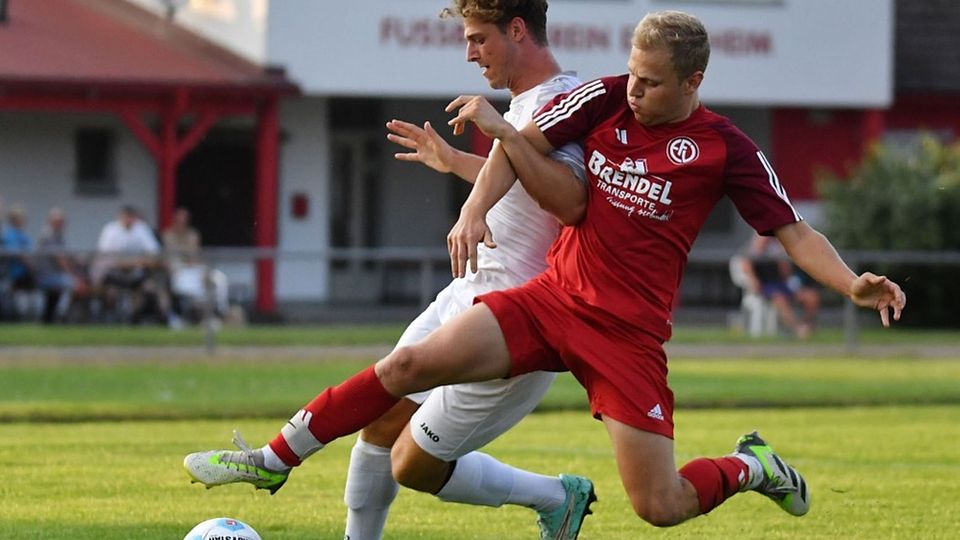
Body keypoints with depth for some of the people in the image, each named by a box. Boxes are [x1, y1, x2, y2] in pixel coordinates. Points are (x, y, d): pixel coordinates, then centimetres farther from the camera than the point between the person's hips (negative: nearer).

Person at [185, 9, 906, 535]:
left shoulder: (725, 149, -6)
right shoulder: (607, 99, 2)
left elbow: (794, 234, -3)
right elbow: (520, 145, 5)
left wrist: (855, 285, -18)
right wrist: (474, 211, -12)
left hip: (628, 332, -3)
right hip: (553, 297, 3)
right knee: (412, 364, -15)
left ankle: (752, 468, 24)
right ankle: (273, 460, -6)